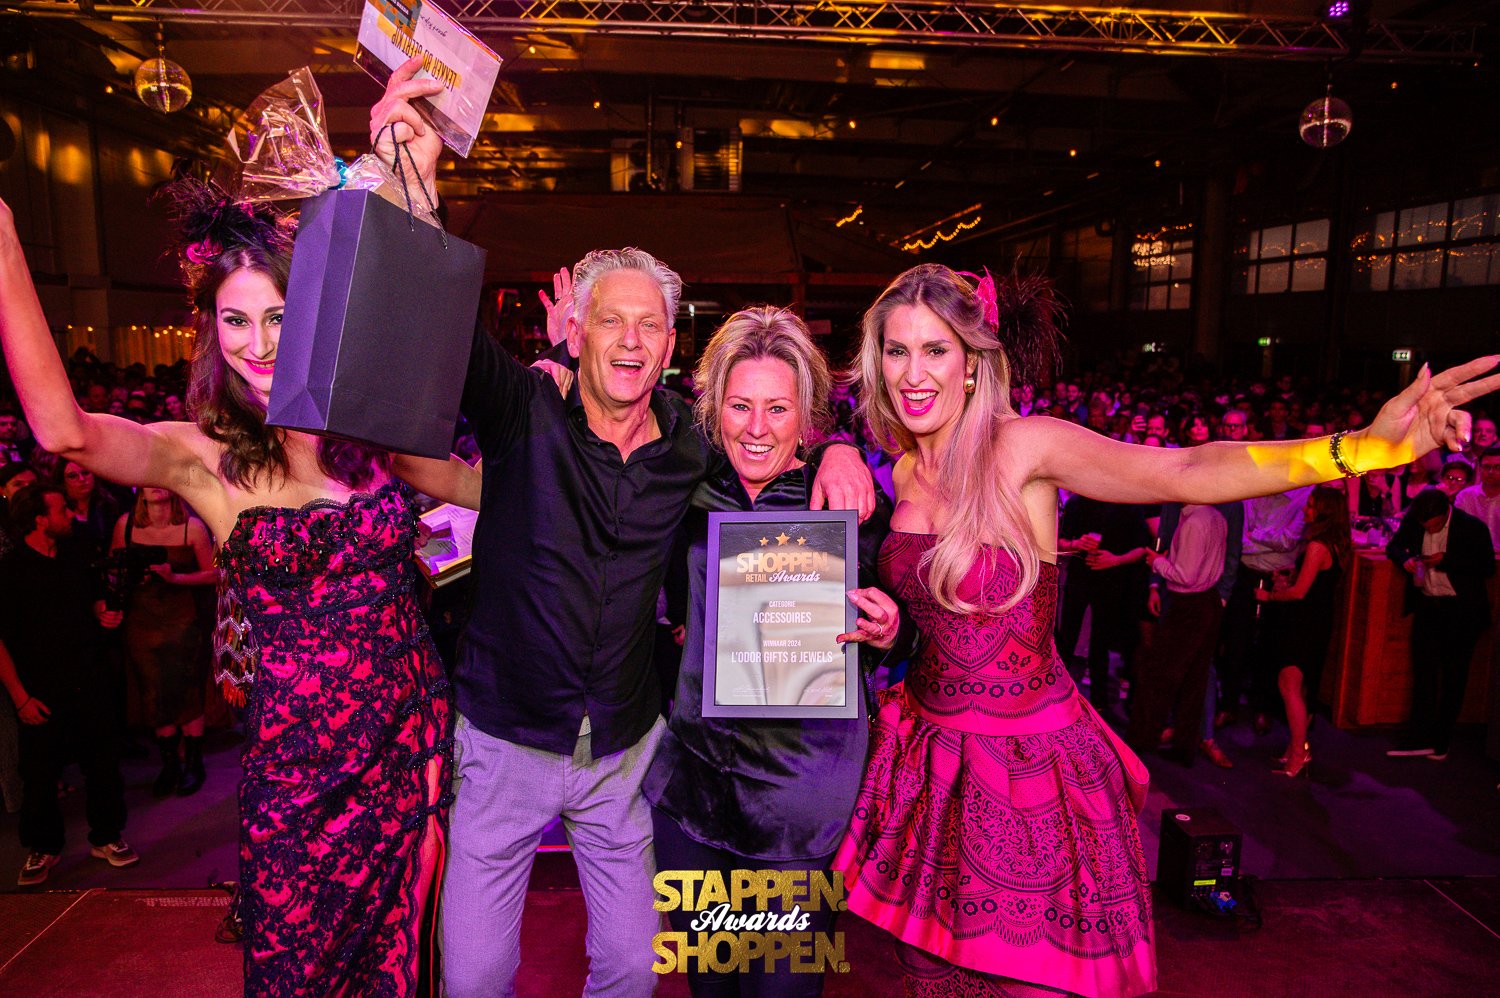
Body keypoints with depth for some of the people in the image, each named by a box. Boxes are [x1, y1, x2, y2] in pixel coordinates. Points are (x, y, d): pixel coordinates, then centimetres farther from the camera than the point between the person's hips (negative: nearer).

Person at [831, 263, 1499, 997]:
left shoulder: (1021, 447, -15)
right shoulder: (906, 471, 3)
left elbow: (1185, 473, -27)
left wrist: (1362, 445, -38)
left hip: (1028, 766, -5)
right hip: (930, 758, 6)